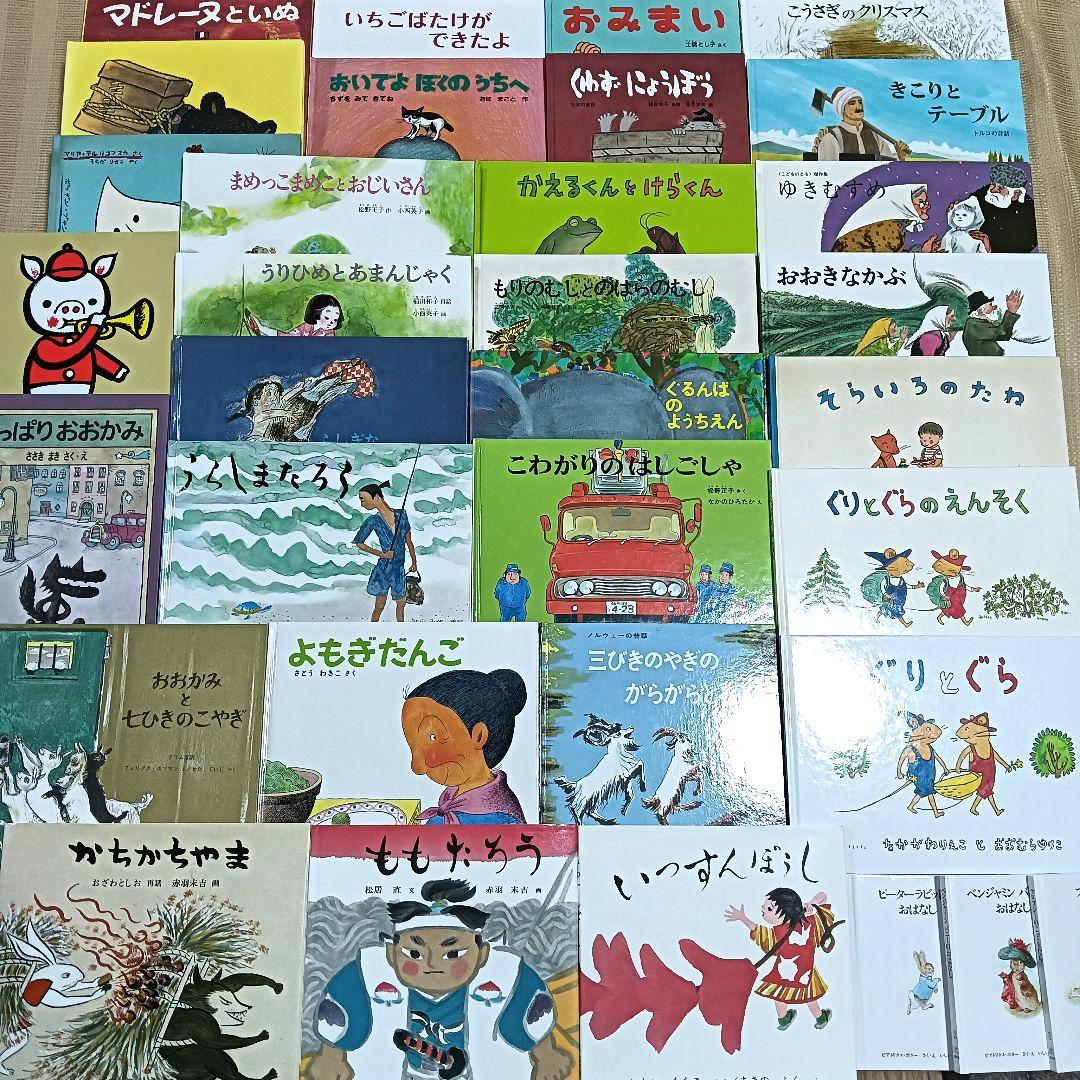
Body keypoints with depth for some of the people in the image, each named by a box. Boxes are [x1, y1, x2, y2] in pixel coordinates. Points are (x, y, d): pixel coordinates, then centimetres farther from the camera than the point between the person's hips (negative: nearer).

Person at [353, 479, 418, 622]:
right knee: (379, 607, 1)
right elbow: (358, 543, 6)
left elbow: (409, 542, 10)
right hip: (383, 568, -3)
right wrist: (381, 554, -4)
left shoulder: (401, 514, 0)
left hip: (399, 569, 3)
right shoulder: (373, 521, -5)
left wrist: (414, 563, 17)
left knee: (401, 604, 13)